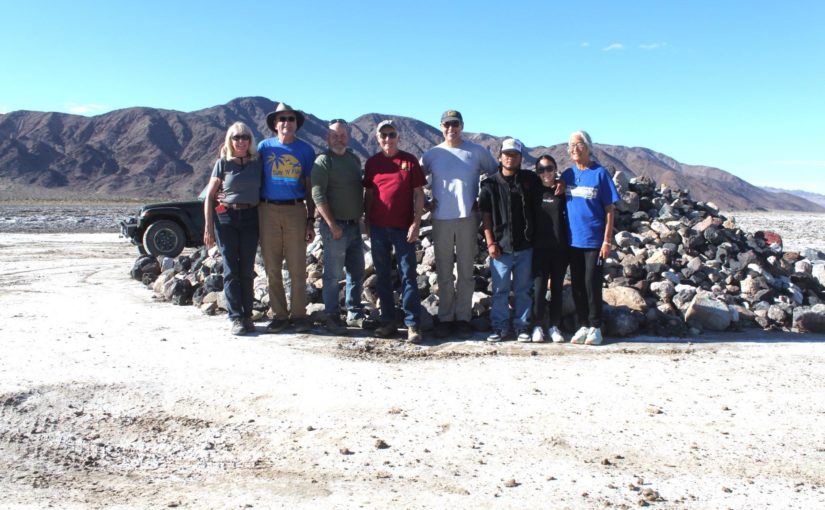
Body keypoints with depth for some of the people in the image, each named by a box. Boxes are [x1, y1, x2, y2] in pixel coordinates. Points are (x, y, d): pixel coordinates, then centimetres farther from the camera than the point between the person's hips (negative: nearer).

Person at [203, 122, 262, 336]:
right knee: (231, 270, -1)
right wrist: (208, 227, -3)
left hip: (250, 218, 2)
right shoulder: (223, 163, 3)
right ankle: (236, 318, 1)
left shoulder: (258, 162, 7)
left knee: (247, 270, 5)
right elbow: (209, 196, 4)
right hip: (226, 217, -2)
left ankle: (247, 316, 12)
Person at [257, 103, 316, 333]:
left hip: (295, 211, -1)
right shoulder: (264, 147, 7)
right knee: (272, 267, 4)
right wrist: (253, 215, 0)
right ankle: (279, 315, 14)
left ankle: (298, 314, 10)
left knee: (297, 267, -1)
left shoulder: (305, 149, 6)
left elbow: (310, 187, 8)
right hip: (268, 210, 1)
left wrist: (310, 220, 3)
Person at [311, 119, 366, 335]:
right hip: (335, 226, -7)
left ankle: (355, 314, 24)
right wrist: (332, 225, -18)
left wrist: (361, 218, 16)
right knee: (333, 275, -1)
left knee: (357, 273, 13)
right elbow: (318, 195, -15)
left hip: (354, 225, 7)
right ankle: (331, 317, 8)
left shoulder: (354, 159, 14)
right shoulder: (323, 161, -8)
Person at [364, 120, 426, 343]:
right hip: (378, 227, 3)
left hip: (403, 228, -3)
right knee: (382, 275, 8)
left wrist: (416, 223, -8)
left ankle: (413, 325, 3)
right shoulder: (372, 163, 8)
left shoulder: (410, 160, 1)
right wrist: (368, 222, 9)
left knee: (408, 275, -2)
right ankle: (388, 321, 19)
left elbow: (418, 193, 0)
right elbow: (369, 194, 12)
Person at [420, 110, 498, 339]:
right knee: (443, 273, 7)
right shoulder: (432, 154, 5)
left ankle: (463, 318, 14)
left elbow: (497, 174, 11)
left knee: (466, 272, 5)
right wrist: (425, 202, 5)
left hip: (468, 217, -1)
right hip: (441, 219, 1)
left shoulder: (477, 152, 2)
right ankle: (445, 318, 16)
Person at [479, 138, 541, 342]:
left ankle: (522, 326, 19)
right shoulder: (490, 184, 3)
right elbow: (485, 215, 2)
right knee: (500, 290, 5)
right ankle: (500, 327, 15)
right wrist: (490, 243, -4)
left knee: (523, 289, 8)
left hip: (525, 246, 1)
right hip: (501, 247, -1)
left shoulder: (531, 180, 6)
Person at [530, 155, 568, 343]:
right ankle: (538, 325, 7)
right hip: (540, 247, -1)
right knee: (539, 287, -3)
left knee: (557, 287, 7)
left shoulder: (563, 191, 5)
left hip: (560, 247, 1)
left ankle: (554, 326, 16)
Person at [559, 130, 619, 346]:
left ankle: (595, 327, 10)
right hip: (573, 239, 4)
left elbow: (610, 210, -5)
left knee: (592, 283, -2)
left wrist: (607, 241, -9)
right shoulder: (567, 174, 8)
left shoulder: (599, 173, -5)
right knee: (577, 284, 8)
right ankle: (583, 326, 19)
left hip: (594, 240, -4)